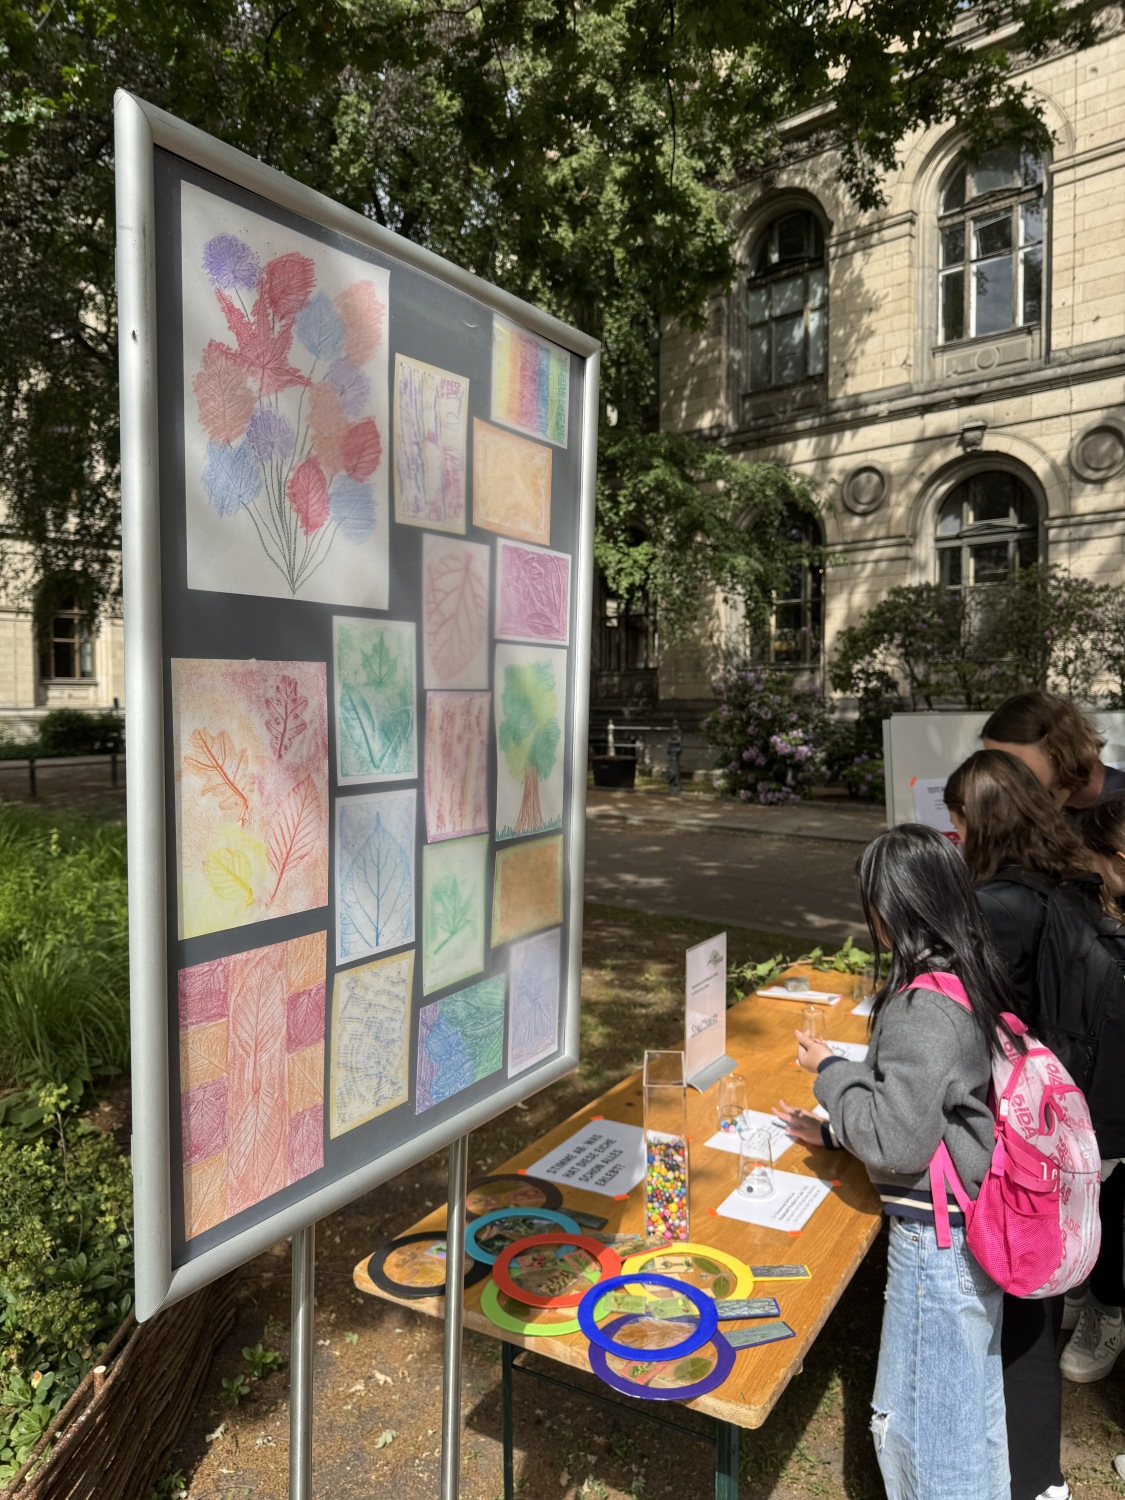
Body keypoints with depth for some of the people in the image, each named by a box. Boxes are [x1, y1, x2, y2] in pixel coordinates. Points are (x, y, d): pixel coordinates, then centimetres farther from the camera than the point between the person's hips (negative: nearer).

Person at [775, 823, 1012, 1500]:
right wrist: (833, 1131, 14)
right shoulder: (970, 979, 2)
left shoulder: (922, 1009, -27)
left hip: (935, 1244, -9)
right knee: (970, 1409, 26)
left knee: (914, 1421, 11)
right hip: (976, 1232, 9)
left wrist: (830, 1070, -12)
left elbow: (898, 1144, -24)